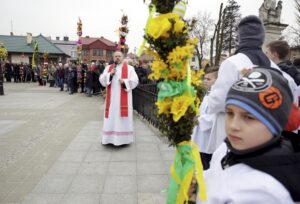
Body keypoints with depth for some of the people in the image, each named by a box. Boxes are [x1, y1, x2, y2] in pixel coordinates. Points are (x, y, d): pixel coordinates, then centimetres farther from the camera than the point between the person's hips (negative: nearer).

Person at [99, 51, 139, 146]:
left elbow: (134, 81, -3)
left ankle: (123, 138, 10)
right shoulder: (108, 68, 12)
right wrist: (110, 74, -11)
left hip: (123, 99, -2)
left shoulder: (129, 68, 4)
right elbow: (102, 80, 4)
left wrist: (124, 82, -17)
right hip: (111, 98, 2)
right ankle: (110, 138, 15)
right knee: (111, 117, 5)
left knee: (122, 118, 0)